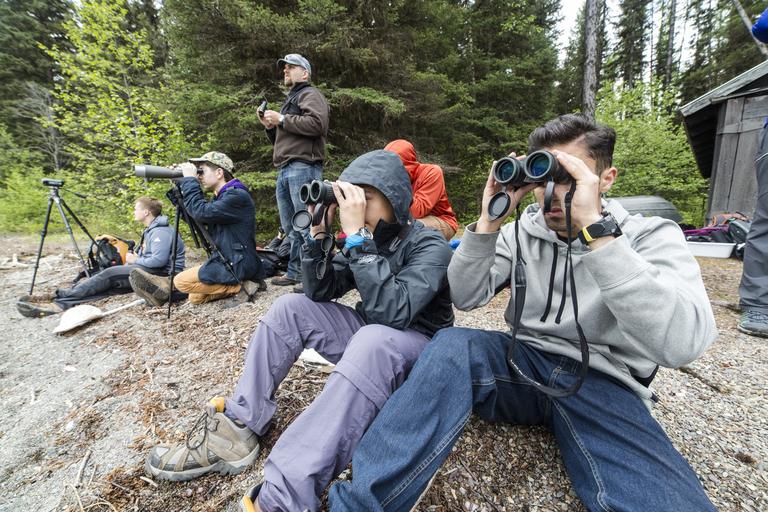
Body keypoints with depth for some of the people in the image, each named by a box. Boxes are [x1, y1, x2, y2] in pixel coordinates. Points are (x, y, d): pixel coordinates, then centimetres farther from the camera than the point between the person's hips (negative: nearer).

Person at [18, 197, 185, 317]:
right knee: (110, 282, -8)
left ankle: (59, 296, -14)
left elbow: (159, 260, -25)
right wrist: (133, 259, 2)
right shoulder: (151, 229, 21)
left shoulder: (161, 231, -15)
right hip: (148, 270, 9)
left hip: (162, 274, -9)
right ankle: (60, 302, -20)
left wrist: (135, 260, -9)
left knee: (110, 274, -18)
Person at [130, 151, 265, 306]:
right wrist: (180, 185, 6)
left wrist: (189, 180, -15)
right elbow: (193, 216, 16)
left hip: (237, 266, -10)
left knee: (182, 281, -12)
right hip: (226, 262, 10)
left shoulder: (237, 195, -16)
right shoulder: (221, 196, 15)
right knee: (196, 297, 10)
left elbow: (201, 213, -26)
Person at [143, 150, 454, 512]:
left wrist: (357, 234, -37)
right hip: (367, 336, 7)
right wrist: (318, 231, -15)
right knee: (291, 307, -6)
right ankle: (236, 430, -9)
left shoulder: (431, 247, -18)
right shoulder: (371, 239, 2)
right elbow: (320, 291, -2)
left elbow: (391, 312, -35)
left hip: (419, 349, -6)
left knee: (373, 341, -41)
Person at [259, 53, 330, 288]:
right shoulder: (291, 99, 32)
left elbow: (317, 124, -18)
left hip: (302, 167, -9)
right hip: (284, 170, 10)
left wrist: (281, 119, -10)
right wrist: (269, 126, 15)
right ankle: (295, 272, 16)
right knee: (290, 227, 9)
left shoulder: (310, 94, 4)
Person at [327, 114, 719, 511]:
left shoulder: (652, 236, -4)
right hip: (526, 363, 2)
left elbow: (681, 344, -23)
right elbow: (465, 298, -3)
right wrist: (488, 223, -16)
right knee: (452, 344, -29)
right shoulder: (522, 231, 5)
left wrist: (594, 228, -29)